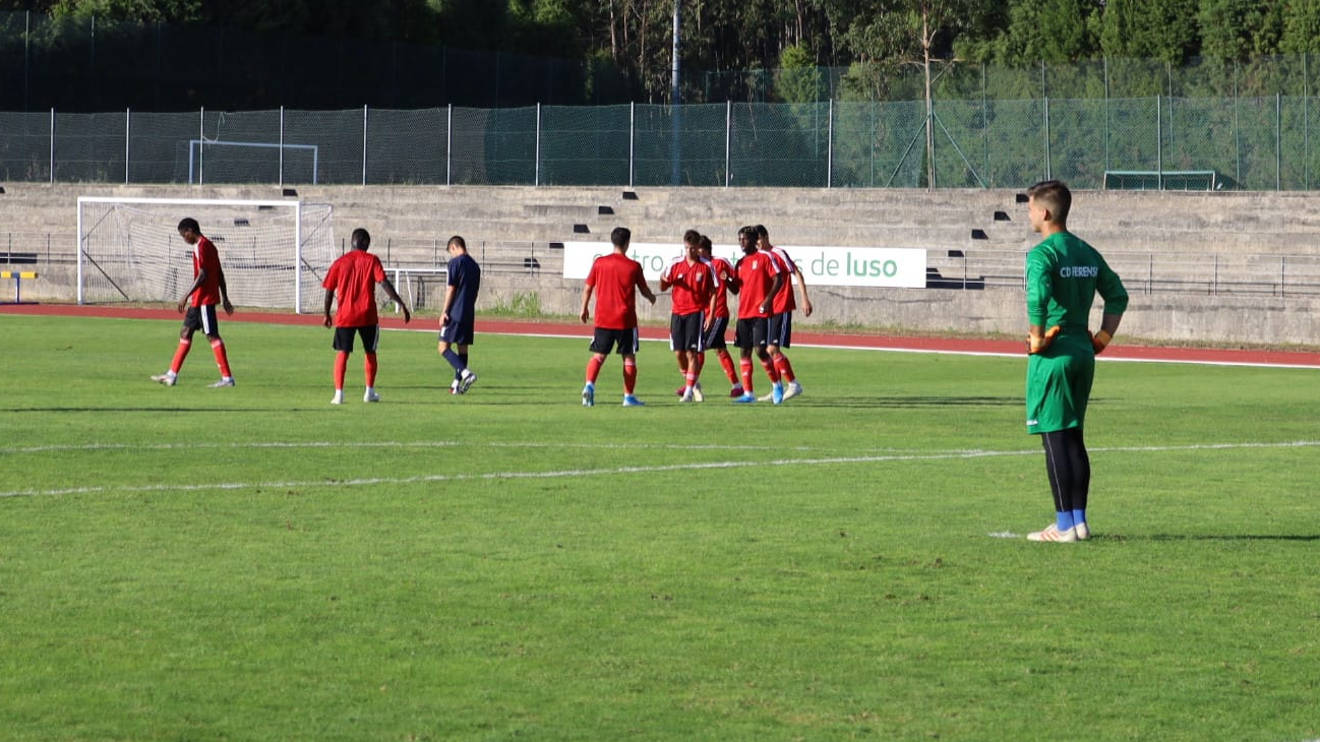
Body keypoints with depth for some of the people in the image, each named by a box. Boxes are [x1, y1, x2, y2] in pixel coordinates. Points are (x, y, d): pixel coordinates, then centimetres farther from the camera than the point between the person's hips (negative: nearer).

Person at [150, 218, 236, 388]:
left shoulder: (200, 247, -14)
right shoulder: (209, 246, 16)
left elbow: (202, 275, -22)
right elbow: (220, 274, 18)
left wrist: (186, 296, -19)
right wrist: (225, 299, 20)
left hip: (204, 299, -10)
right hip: (198, 300, 10)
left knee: (212, 335, -9)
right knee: (185, 333, 13)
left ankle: (227, 378, -9)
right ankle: (172, 375, 17)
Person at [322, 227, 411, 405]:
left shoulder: (340, 262, 2)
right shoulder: (371, 260, -3)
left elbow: (329, 290, 2)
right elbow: (384, 284, -12)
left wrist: (327, 315, 13)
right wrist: (402, 305, -13)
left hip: (345, 316, 1)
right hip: (367, 315, -1)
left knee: (342, 353, 3)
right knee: (370, 352, 16)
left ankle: (339, 393, -7)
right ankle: (369, 392, 18)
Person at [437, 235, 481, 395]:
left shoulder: (455, 262, -8)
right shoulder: (475, 265, 15)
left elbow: (451, 289, -12)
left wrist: (444, 311, -10)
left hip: (454, 313, -8)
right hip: (469, 314, 8)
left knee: (444, 348, -8)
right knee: (463, 348, 10)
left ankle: (466, 373, -24)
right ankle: (456, 384, 11)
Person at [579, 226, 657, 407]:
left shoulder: (599, 263, 0)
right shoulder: (634, 266, -5)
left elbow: (588, 288, 5)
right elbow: (644, 290, 7)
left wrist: (584, 308, 20)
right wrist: (652, 298, 30)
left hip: (603, 319, 2)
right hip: (625, 320, -2)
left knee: (598, 356, 7)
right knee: (629, 358, 8)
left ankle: (589, 385, -16)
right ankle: (628, 397, 8)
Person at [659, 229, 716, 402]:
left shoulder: (706, 267, -3)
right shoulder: (676, 264, 5)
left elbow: (712, 292, 1)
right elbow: (664, 287, 8)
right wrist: (663, 281, -16)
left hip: (696, 313, -4)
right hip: (677, 312, 4)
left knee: (691, 352, -8)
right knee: (679, 352, 4)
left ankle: (689, 391, -4)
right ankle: (693, 385, 25)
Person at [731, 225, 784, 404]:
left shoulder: (765, 258, -3)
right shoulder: (740, 263, 16)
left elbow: (778, 279, -8)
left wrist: (768, 299, -18)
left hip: (761, 313, -7)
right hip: (743, 313, 7)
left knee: (760, 350, -13)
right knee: (743, 352, 2)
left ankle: (776, 385, 6)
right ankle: (748, 393, 6)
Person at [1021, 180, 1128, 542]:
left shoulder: (1042, 254, -13)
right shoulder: (1087, 253, 12)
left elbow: (1038, 298, -29)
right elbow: (1118, 295, 18)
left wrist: (1037, 340, -17)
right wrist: (1102, 339, 17)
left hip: (1052, 355, -8)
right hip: (1084, 353, 8)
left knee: (1054, 439, -4)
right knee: (1073, 437, 14)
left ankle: (1064, 525, -4)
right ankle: (1079, 521, 15)